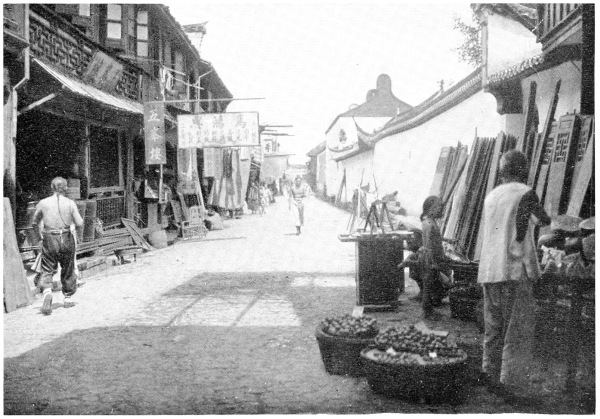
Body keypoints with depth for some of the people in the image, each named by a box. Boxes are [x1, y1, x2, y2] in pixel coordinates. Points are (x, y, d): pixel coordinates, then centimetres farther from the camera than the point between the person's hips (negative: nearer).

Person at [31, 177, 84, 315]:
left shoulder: (43, 203, 0)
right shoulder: (70, 203, -5)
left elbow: (35, 223, 10)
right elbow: (79, 224, -8)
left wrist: (39, 237, 24)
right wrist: (78, 227, 14)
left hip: (49, 240, 0)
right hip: (66, 239, 0)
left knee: (47, 270, 7)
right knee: (68, 269, 14)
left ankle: (47, 291, -20)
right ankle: (68, 298, 23)